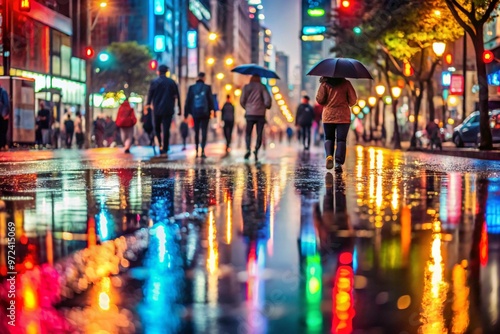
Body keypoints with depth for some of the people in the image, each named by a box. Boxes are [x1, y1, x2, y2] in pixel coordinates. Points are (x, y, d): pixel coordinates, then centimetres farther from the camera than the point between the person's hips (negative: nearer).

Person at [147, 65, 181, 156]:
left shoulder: (154, 82, -2)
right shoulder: (172, 82, 3)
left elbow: (150, 95, 0)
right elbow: (177, 96, 4)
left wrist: (148, 104, 13)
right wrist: (179, 108, 9)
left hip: (157, 109, 0)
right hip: (168, 110, 0)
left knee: (157, 128, 15)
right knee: (166, 129, 1)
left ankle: (160, 145, -1)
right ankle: (165, 149, -3)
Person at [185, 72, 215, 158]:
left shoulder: (192, 88, 3)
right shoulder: (207, 87, -2)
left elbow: (188, 101, 3)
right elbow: (211, 100, -5)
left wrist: (186, 113, 7)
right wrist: (212, 110, -3)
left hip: (195, 113, 2)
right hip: (205, 113, -2)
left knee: (196, 132, 12)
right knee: (204, 132, -2)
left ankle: (197, 152, 10)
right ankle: (202, 151, -13)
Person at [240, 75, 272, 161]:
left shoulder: (247, 87, 4)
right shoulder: (262, 87, 2)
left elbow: (242, 100, 0)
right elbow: (268, 99, -8)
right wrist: (267, 106, 12)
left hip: (250, 114, 1)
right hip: (260, 114, -1)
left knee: (248, 133, 10)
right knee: (259, 134, 5)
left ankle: (248, 149, -12)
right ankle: (256, 150, -13)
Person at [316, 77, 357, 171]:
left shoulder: (325, 84, -3)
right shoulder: (346, 83, -1)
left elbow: (319, 99, -4)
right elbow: (353, 99, 1)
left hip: (328, 116, 1)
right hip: (343, 117, -1)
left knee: (328, 138, 15)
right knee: (341, 139, 4)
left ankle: (329, 155, -11)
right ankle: (338, 163, -7)